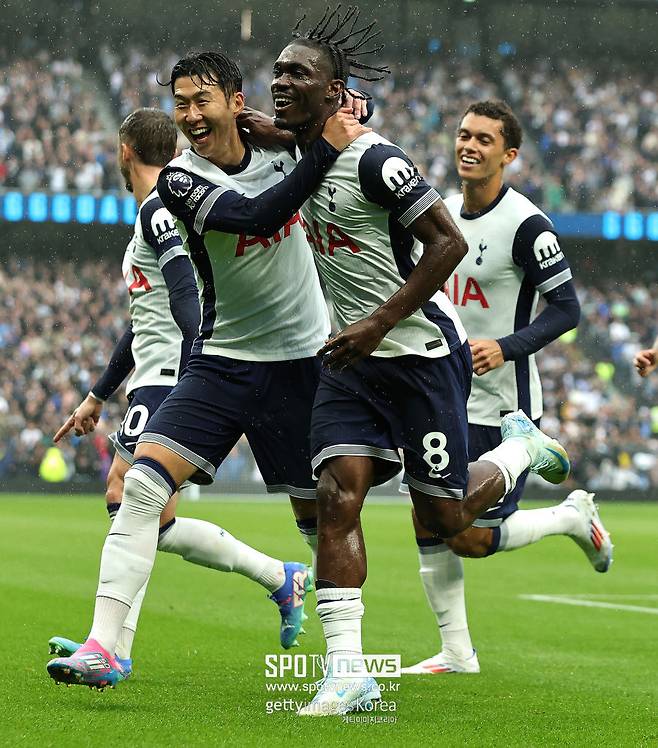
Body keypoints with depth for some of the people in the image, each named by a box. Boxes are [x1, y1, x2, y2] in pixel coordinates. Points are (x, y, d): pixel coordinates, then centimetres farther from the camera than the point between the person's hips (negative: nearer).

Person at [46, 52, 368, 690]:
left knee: (321, 513, 6)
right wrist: (328, 147, -29)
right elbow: (259, 216, -28)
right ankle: (101, 647, -18)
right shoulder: (180, 181, -12)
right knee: (142, 485, -17)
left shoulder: (282, 142, -2)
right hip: (221, 360, -2)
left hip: (301, 361, 2)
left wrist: (343, 115, -3)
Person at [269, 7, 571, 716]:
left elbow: (449, 242, -20)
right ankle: (347, 670, -12)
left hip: (421, 350, -7)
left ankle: (523, 447, 33)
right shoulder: (297, 157, 6)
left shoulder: (371, 159, -19)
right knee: (337, 499, -10)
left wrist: (377, 324, -21)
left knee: (444, 518, 2)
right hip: (352, 359, 7)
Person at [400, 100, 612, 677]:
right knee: (429, 524, 1)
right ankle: (457, 652, 11)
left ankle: (574, 517, 19)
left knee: (471, 538, -6)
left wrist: (505, 348, -25)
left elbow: (567, 308, -16)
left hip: (502, 407, -7)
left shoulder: (526, 225, -16)